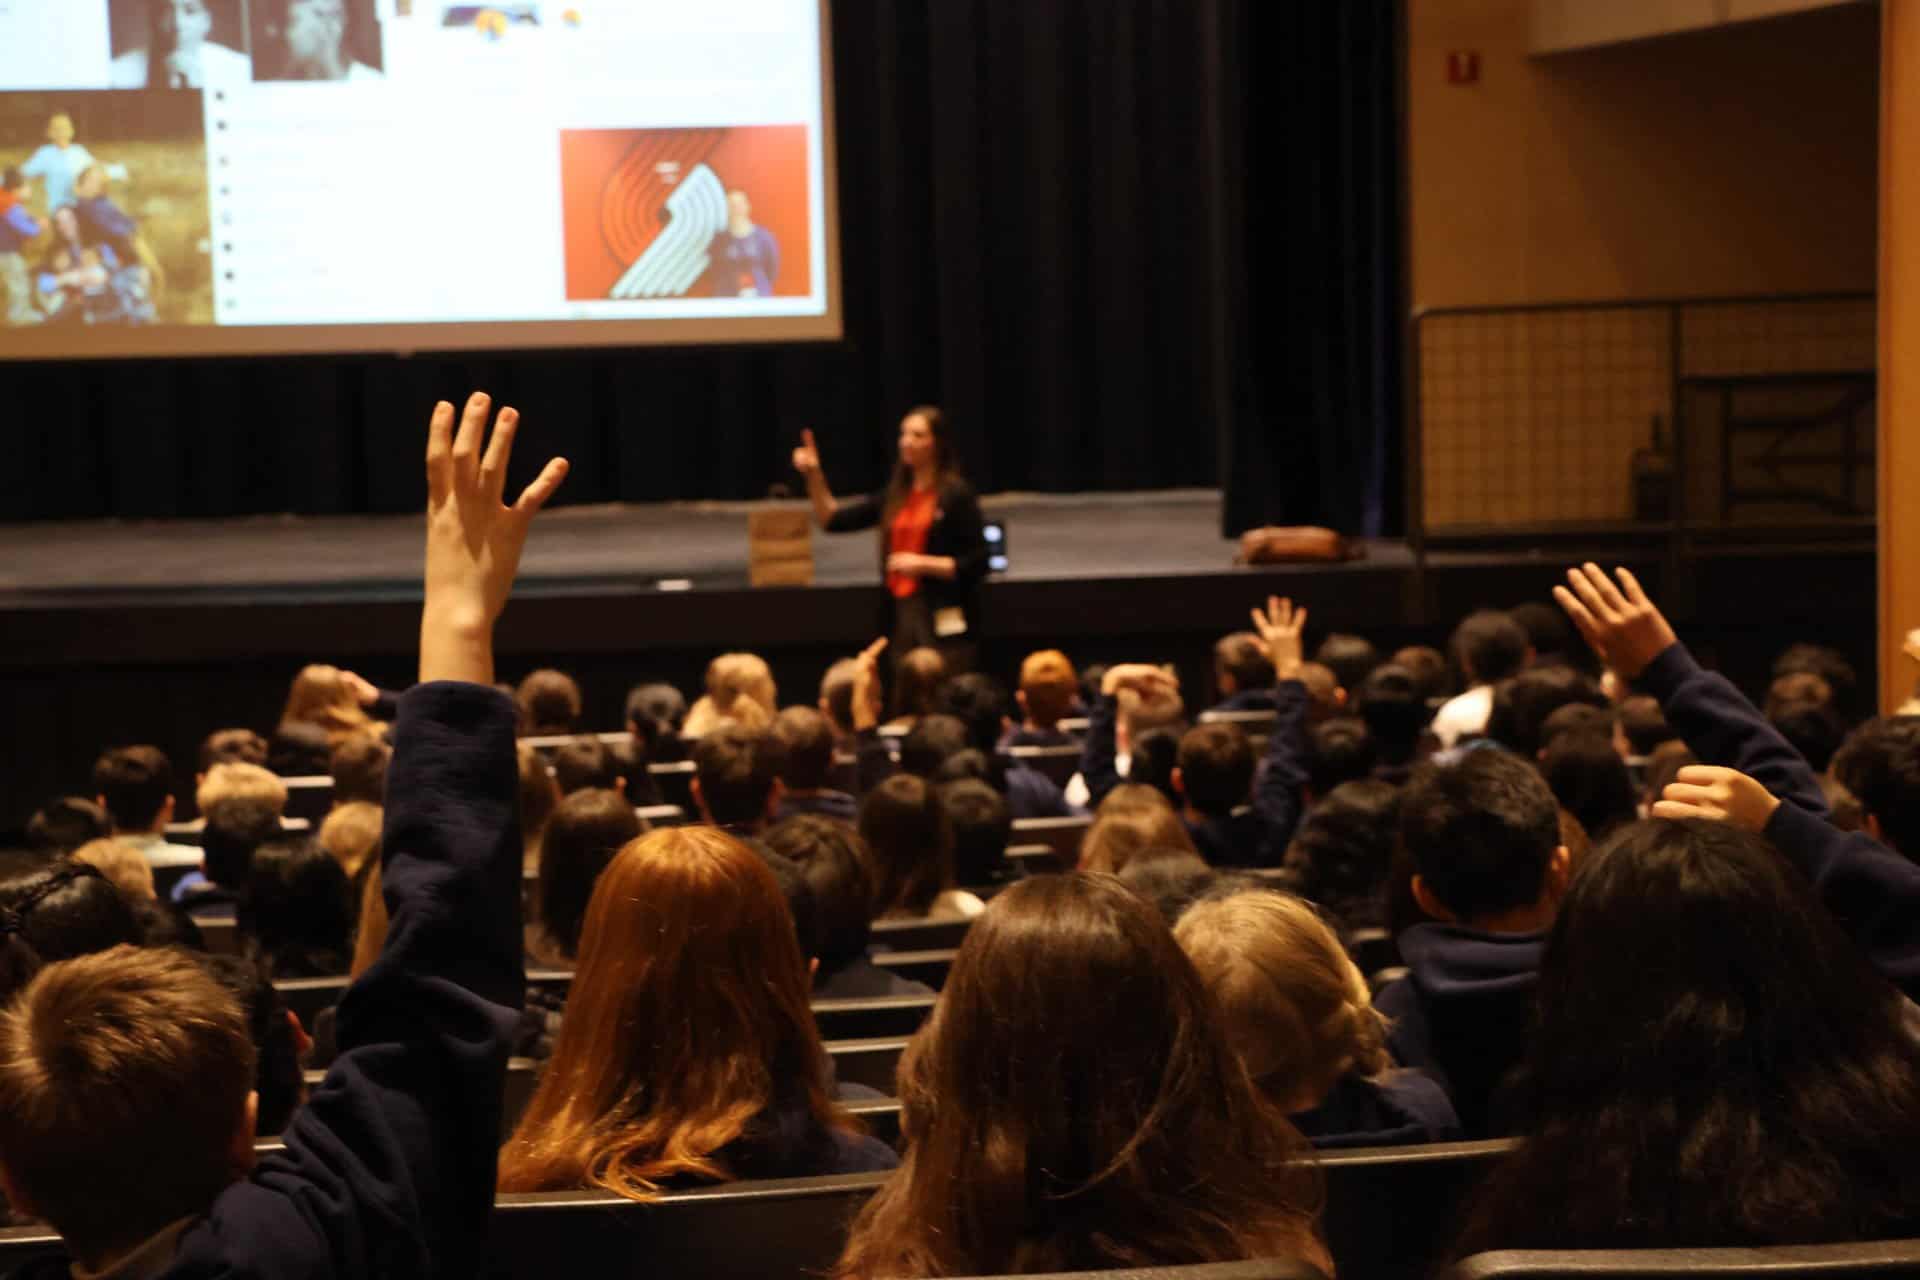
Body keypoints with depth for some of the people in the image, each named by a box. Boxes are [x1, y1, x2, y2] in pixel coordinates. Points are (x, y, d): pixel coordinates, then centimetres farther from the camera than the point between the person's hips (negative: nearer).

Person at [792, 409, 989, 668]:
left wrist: (923, 564, -16)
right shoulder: (894, 496, 12)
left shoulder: (956, 494, -5)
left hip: (945, 621, -6)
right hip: (902, 616, 6)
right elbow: (831, 520, 12)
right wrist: (814, 476, -1)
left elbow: (976, 564, -8)